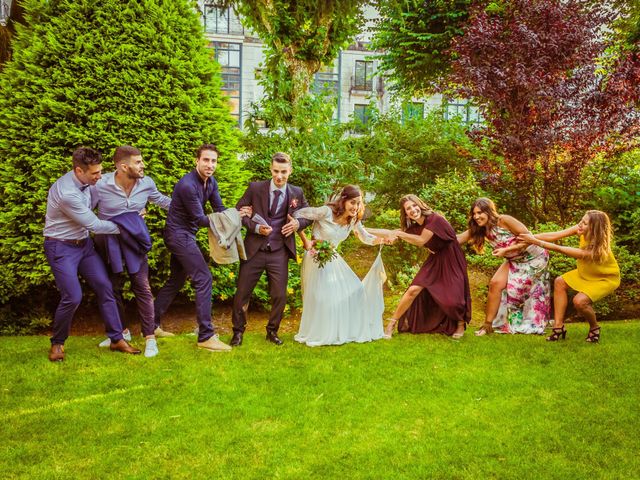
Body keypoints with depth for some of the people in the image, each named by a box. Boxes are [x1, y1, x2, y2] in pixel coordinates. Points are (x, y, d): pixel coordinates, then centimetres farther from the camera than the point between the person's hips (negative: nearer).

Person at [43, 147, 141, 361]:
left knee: (105, 287, 2)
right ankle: (57, 343, 12)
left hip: (84, 243, 8)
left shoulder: (87, 182, -5)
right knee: (73, 297, -13)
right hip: (61, 248, -8)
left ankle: (117, 339, 11)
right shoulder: (67, 193, -30)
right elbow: (94, 225, -22)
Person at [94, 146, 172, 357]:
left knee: (142, 286, -5)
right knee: (113, 287, 12)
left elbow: (161, 199, 11)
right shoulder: (101, 185, -19)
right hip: (108, 240, 0)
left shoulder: (146, 183, -9)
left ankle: (150, 337, 0)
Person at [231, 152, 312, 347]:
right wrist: (256, 227, -13)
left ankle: (272, 331, 27)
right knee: (242, 293, 6)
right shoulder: (255, 188, -3)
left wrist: (298, 223, -6)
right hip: (254, 250, -1)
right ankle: (238, 331, 25)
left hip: (279, 252, 1)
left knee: (279, 296, 4)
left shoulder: (297, 193, 3)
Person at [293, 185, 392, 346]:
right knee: (322, 295, -11)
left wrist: (382, 239, -16)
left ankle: (349, 331, 21)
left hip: (333, 259, 7)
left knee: (353, 291, 5)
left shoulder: (353, 220, -2)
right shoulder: (326, 212, -22)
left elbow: (366, 238, 4)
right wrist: (306, 242, -20)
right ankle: (317, 335, 7)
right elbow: (297, 215, -21)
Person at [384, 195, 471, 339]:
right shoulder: (415, 227, -2)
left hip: (452, 260, -5)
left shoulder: (434, 219, -22)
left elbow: (421, 241, -23)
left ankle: (461, 324, 21)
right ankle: (392, 323, 1)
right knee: (413, 290, -8)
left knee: (452, 298, -11)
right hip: (435, 260, 6)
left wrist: (399, 233, -24)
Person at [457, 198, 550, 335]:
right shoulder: (479, 230, -7)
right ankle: (488, 324, -5)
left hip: (533, 257, -6)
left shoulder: (504, 221, -27)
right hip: (514, 260, 6)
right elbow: (455, 239, -16)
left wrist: (506, 250, -29)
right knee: (495, 284, -10)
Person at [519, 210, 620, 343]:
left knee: (579, 301, -26)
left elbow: (560, 249, -40)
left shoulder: (596, 249, -40)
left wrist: (535, 241, -39)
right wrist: (532, 237, -35)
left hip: (606, 278, -8)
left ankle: (594, 328, 5)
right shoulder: (581, 230, -23)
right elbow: (555, 235, -25)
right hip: (587, 272, 8)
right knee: (560, 282, -8)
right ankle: (558, 326, -4)